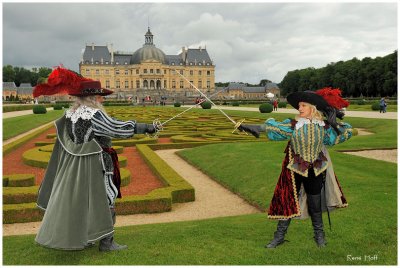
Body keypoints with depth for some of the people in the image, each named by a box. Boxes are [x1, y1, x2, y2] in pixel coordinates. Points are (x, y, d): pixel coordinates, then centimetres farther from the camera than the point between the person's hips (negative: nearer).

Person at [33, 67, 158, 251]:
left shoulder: (70, 114, 5)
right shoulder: (95, 115, -17)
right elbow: (118, 128, -18)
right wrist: (146, 127, -12)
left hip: (72, 166, 8)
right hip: (94, 166, -8)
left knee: (74, 200, 18)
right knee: (104, 200, 3)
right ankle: (106, 242, 10)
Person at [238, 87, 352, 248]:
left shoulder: (324, 126, -3)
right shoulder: (293, 125, -9)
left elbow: (346, 134, 9)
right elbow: (274, 128, -24)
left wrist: (334, 123, -8)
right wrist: (258, 128, -39)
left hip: (316, 171, 1)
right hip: (294, 170, -1)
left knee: (315, 204, 11)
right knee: (287, 201, 2)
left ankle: (319, 234, 34)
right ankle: (280, 236, 16)